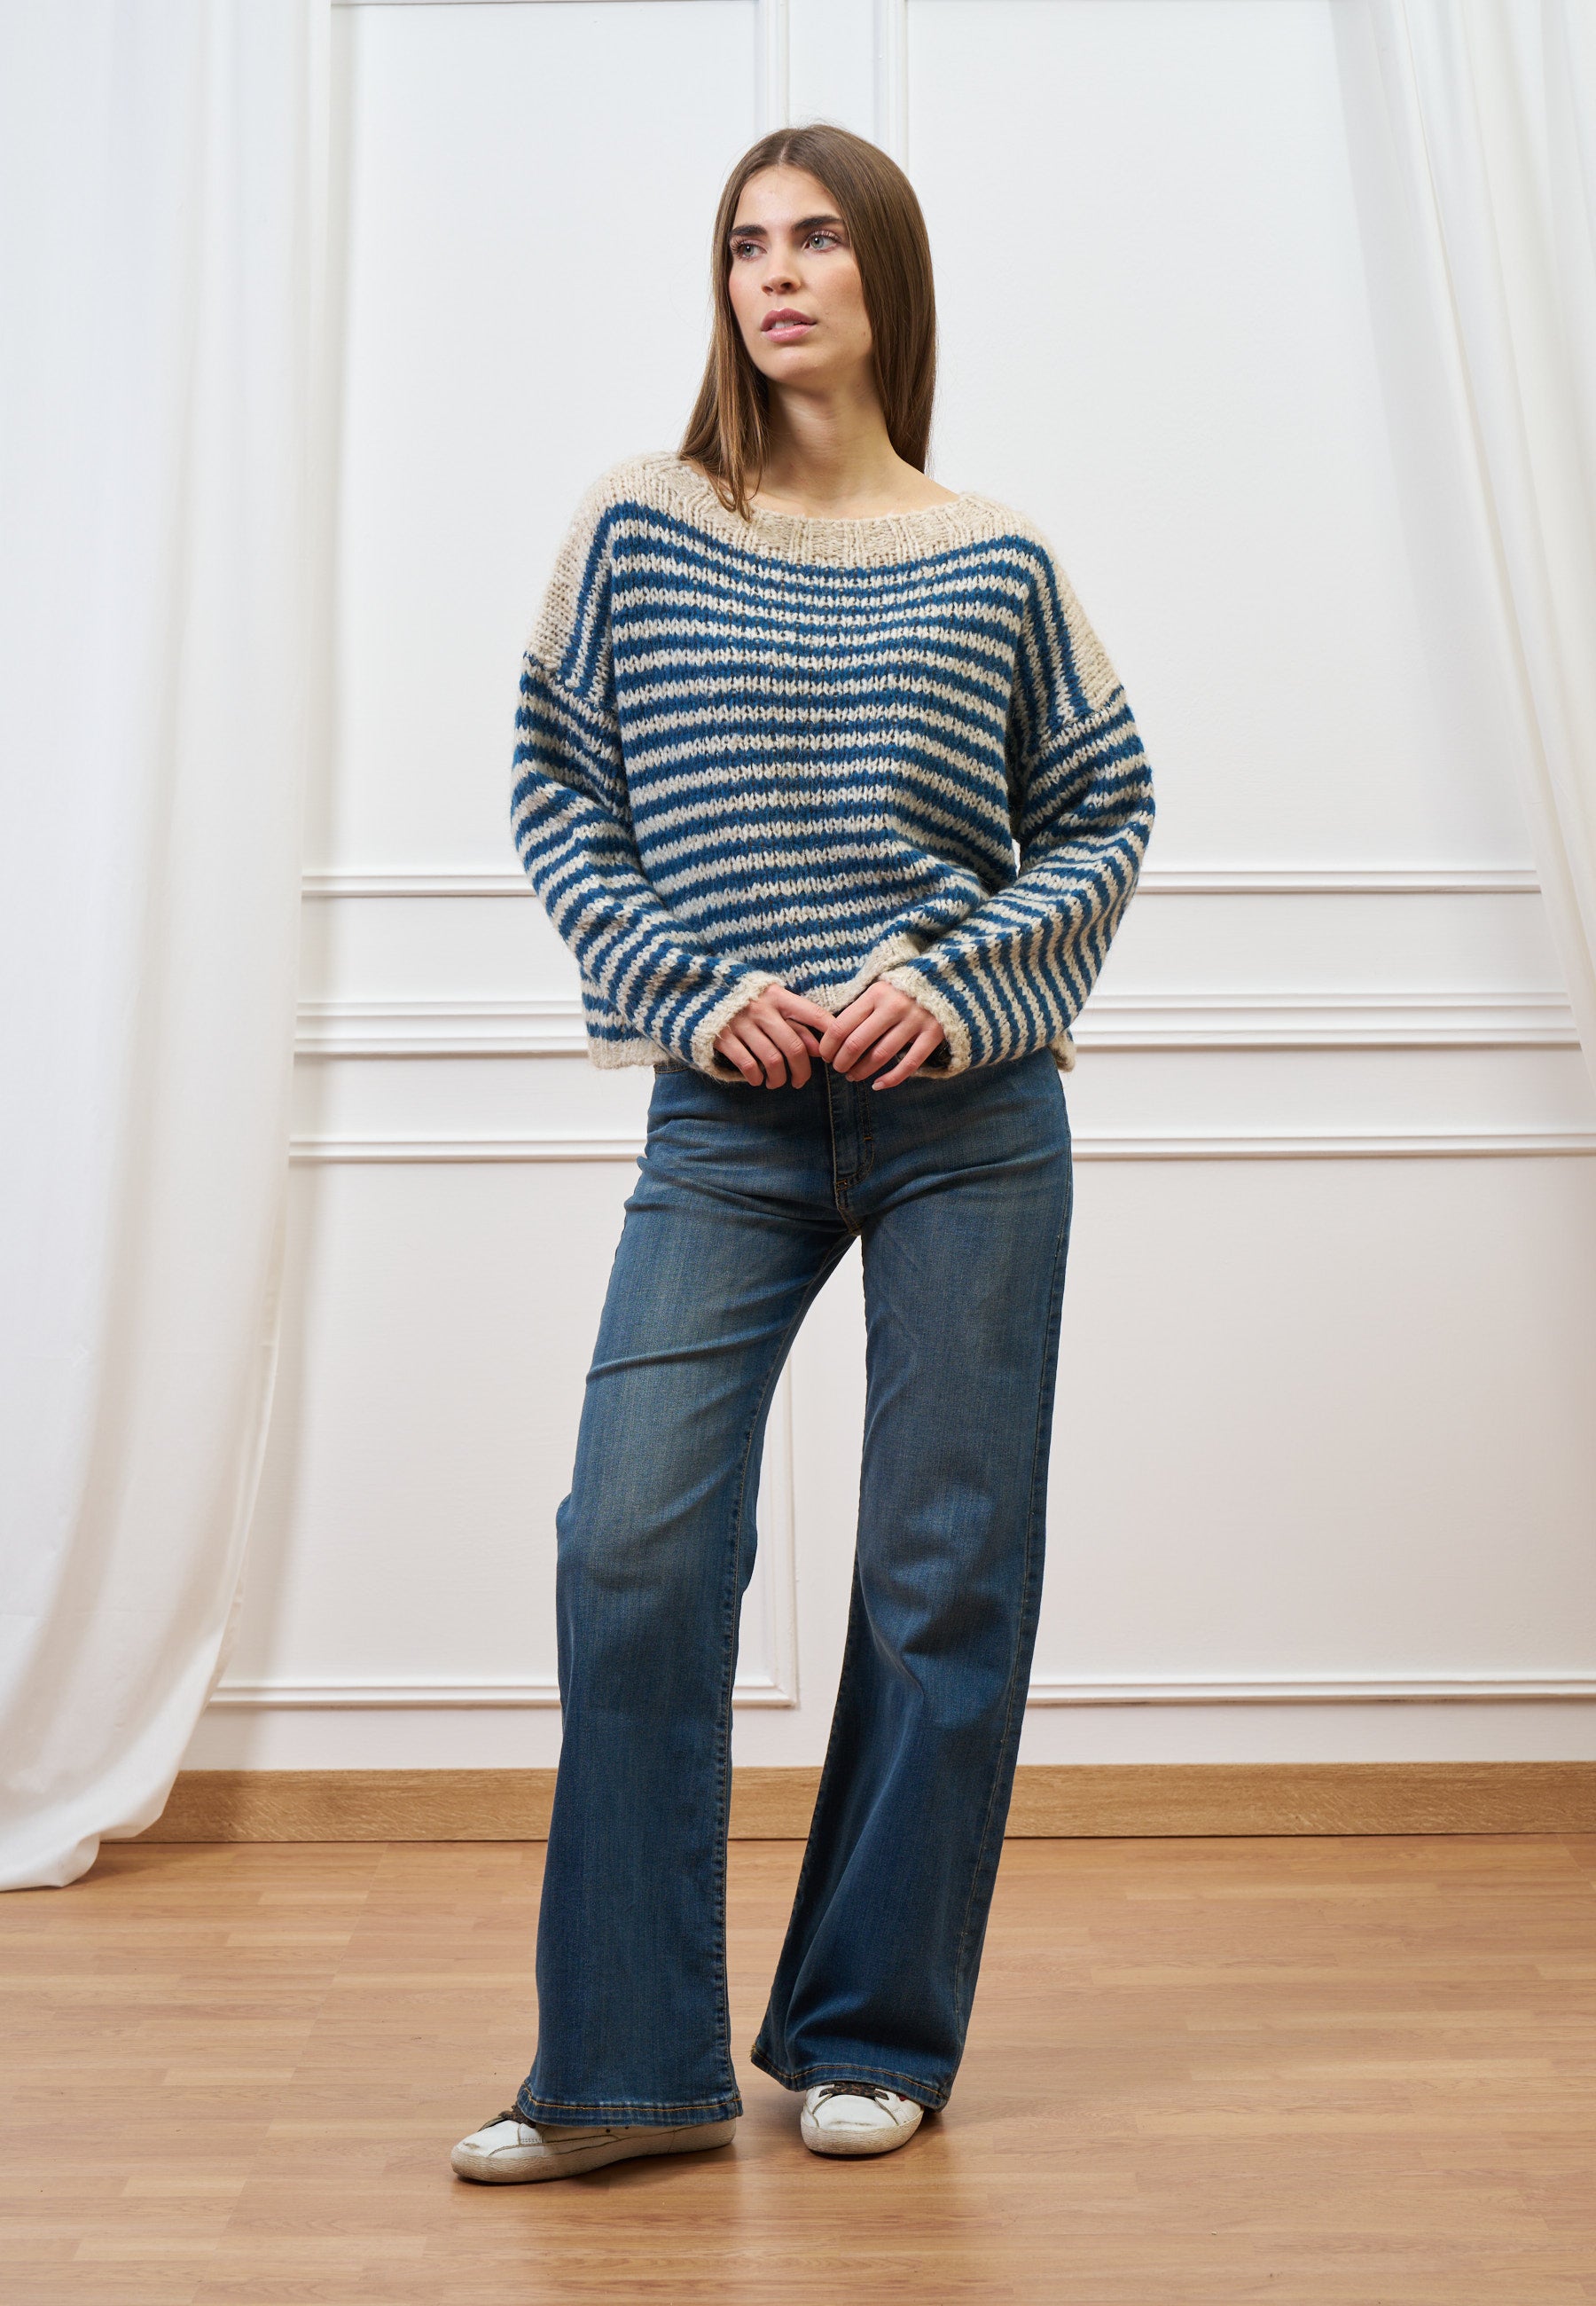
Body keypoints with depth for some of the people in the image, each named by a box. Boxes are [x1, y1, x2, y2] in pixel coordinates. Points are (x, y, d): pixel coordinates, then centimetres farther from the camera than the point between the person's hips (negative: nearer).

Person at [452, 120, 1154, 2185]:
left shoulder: (995, 560, 7)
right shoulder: (635, 526, 6)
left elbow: (1104, 819, 9)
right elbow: (555, 795, 5)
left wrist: (951, 978, -8)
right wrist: (691, 993, -9)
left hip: (966, 1110, 1)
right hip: (727, 1117, 0)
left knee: (945, 1574, 3)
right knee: (633, 1546, -9)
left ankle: (873, 2039, 21)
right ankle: (632, 2068, 7)